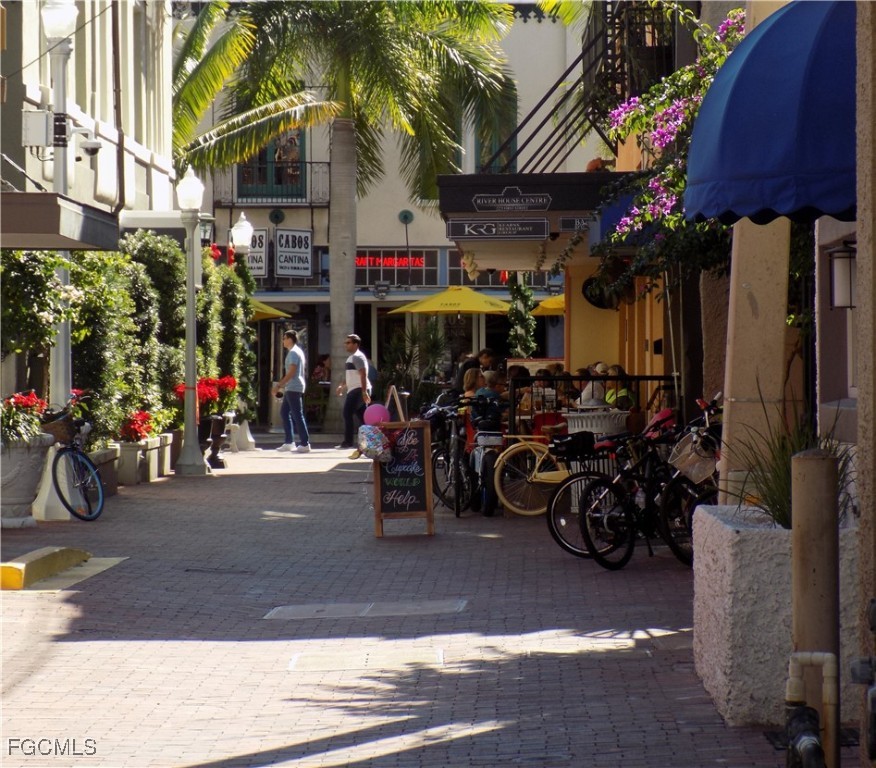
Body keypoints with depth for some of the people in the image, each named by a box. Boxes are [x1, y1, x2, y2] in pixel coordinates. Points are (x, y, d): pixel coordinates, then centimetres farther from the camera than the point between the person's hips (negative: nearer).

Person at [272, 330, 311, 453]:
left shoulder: (293, 352, -13)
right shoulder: (296, 351, 17)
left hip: (294, 388, -10)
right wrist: (282, 384, 23)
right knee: (284, 412, 12)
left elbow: (291, 372, -20)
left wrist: (279, 385, -19)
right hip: (291, 388, 10)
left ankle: (305, 444, -8)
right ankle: (289, 442, 12)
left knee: (297, 415, -8)